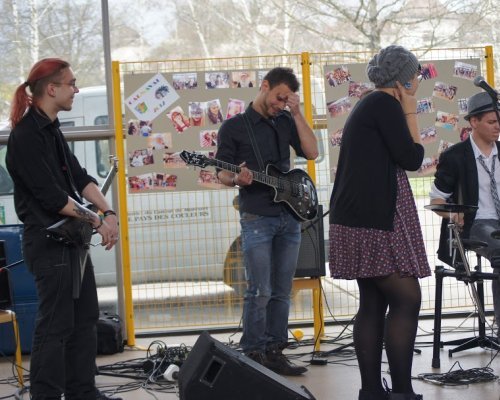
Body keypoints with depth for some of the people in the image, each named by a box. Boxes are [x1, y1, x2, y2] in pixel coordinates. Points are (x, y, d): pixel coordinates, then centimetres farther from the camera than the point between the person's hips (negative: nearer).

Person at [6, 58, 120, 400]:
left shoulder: (51, 129, 12)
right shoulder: (26, 136, -17)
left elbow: (79, 177, 12)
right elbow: (53, 196, -21)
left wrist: (108, 211, -1)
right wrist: (97, 221, -15)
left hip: (72, 238, 10)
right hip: (48, 242, -10)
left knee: (85, 317, 14)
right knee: (56, 325, -6)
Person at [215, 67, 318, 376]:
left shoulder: (286, 121, 13)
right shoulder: (234, 127, 1)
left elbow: (312, 152, 2)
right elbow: (222, 174, 0)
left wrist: (297, 114, -4)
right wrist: (237, 180, -23)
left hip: (290, 216, 5)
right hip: (257, 218, -5)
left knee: (282, 292, 8)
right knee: (260, 292, -10)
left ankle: (274, 352, 15)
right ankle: (252, 355, -3)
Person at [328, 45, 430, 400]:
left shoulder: (368, 106, 20)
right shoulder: (386, 104, -10)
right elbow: (412, 158, -11)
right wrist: (411, 114, -3)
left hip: (360, 219, 10)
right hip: (378, 220, -10)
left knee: (373, 304, 8)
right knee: (407, 299, -10)